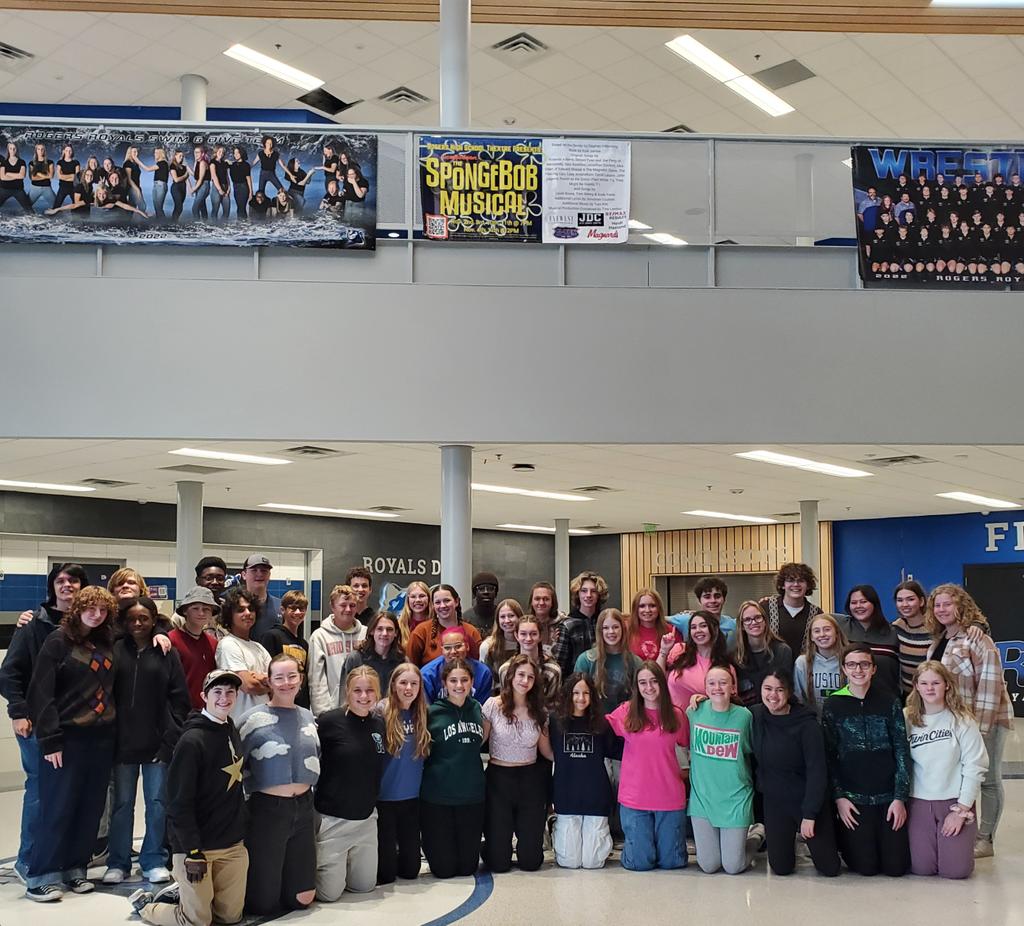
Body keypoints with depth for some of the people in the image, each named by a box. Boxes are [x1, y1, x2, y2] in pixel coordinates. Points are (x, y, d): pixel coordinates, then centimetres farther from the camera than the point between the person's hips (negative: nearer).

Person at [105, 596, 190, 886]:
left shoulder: (167, 654, 1)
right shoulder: (115, 651, 1)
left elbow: (180, 700, 1)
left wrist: (171, 738, -6)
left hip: (157, 742, 0)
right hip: (123, 742, 0)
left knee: (157, 802, 6)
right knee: (122, 803, 9)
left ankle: (154, 861, 19)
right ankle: (118, 862, 21)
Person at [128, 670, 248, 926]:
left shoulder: (231, 731, 6)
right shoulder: (192, 740, -19)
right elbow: (180, 802, -19)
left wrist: (240, 829, 15)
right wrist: (192, 852, -20)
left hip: (233, 845, 7)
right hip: (197, 845, -7)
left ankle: (186, 894, 35)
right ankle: (144, 903, 26)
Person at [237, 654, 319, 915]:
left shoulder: (308, 717, 8)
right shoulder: (253, 718, -9)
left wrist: (307, 793, 13)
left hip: (303, 809, 5)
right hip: (267, 810, -5)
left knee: (302, 898, 8)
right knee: (264, 903, 1)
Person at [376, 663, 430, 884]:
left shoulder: (422, 715, 2)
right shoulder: (381, 712, -12)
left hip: (412, 798, 4)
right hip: (384, 797, -4)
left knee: (410, 870, 9)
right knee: (386, 873, 2)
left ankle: (395, 856, 38)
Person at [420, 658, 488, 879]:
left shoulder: (477, 709, 5)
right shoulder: (432, 713, -8)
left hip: (472, 796, 3)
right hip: (437, 797, -3)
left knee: (468, 866, 8)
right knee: (444, 868, 3)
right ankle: (429, 844, 33)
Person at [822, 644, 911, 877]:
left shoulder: (889, 702, -1)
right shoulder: (833, 704, -1)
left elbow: (902, 751, -1)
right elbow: (829, 755, 1)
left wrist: (900, 798, -6)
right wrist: (838, 796, -5)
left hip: (889, 795, 1)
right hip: (853, 796, -1)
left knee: (896, 867, 0)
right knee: (866, 867, -3)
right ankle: (842, 839, 27)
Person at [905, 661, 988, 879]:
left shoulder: (962, 720, -7)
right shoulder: (907, 718, -1)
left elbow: (975, 766, -8)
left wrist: (962, 809, -9)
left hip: (955, 802, -1)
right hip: (918, 802, 1)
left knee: (956, 870, -6)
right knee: (921, 868, -5)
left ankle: (953, 844, 26)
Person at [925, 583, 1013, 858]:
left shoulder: (978, 641, -16)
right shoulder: (939, 641, 8)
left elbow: (989, 688, -20)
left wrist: (979, 727, -23)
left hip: (985, 720, -8)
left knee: (987, 779, 3)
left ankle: (985, 840, 11)